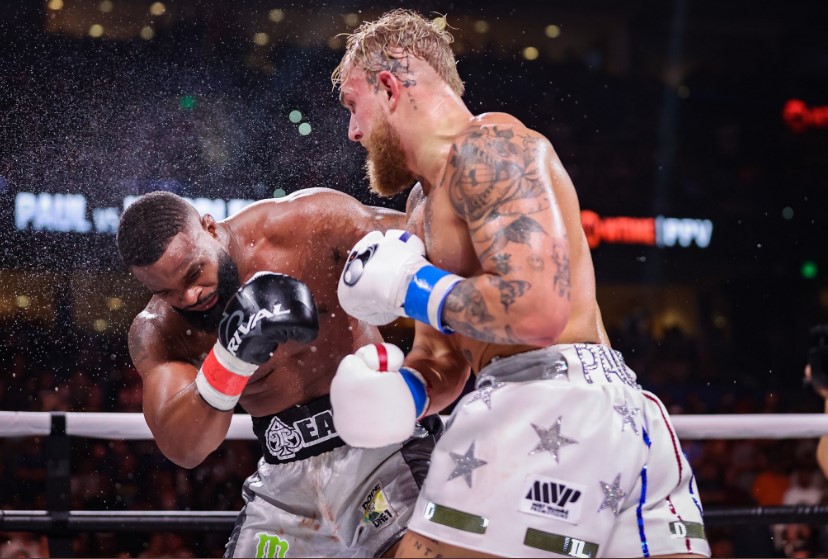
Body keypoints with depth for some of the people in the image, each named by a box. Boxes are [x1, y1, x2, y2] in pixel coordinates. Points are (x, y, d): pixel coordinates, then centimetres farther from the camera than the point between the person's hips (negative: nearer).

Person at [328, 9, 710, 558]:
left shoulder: (488, 144, -8)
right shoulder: (425, 206, 24)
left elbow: (537, 311, -21)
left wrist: (411, 286, -8)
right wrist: (407, 389, 3)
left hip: (551, 405, -10)